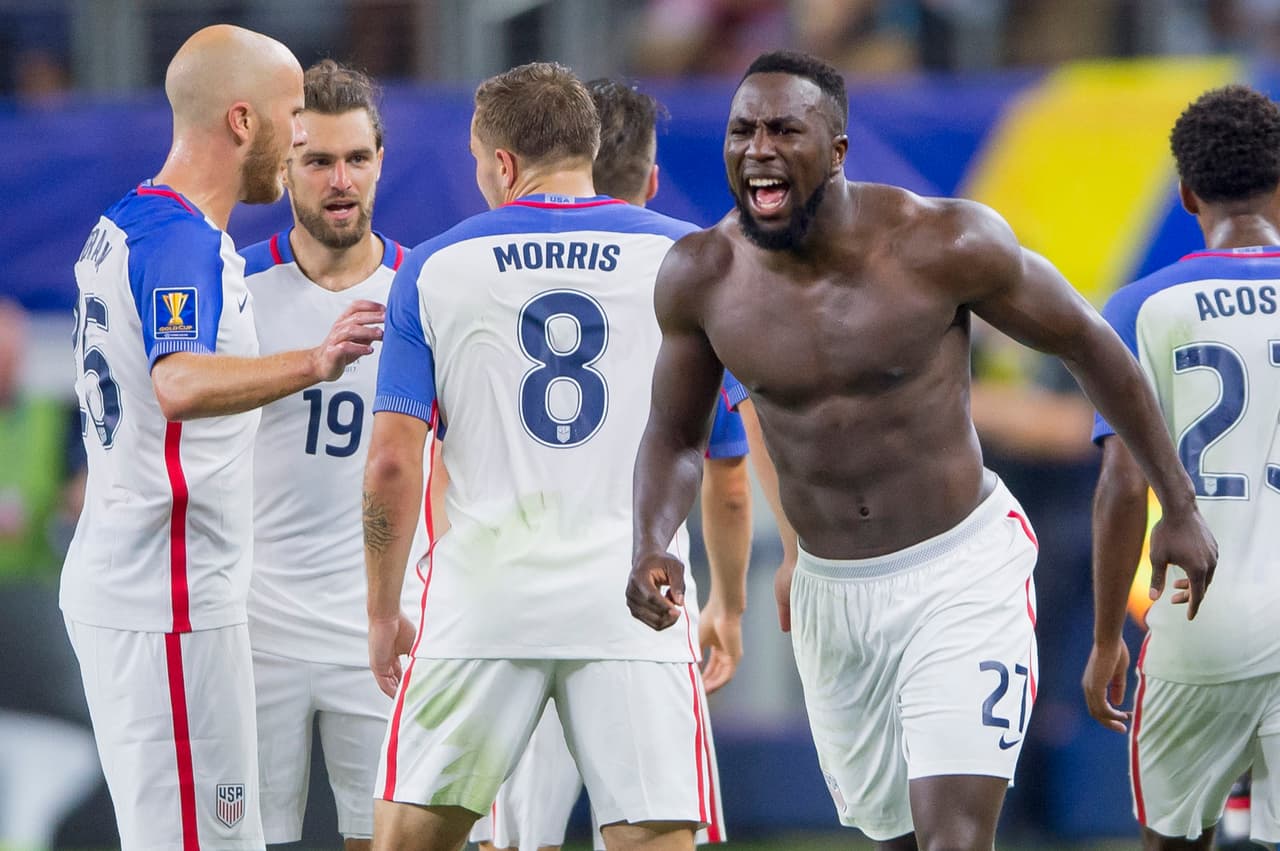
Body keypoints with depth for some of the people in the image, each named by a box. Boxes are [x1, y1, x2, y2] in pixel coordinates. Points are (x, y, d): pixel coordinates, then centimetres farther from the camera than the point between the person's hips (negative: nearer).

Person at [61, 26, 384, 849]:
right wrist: (311, 364, -51)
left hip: (112, 587, 10)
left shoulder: (119, 227, 13)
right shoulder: (183, 241, -17)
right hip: (173, 603, -10)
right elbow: (180, 385, -36)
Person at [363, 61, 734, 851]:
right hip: (632, 605, 0)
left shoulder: (434, 269, 4)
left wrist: (382, 612, 9)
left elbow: (392, 462, 0)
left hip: (483, 602, 0)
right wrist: (729, 598, 17)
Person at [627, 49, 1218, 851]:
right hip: (829, 596, 4)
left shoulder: (945, 244, -17)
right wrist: (652, 549, -13)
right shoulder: (702, 278, -8)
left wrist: (1179, 507, 4)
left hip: (963, 574, -4)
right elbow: (674, 433, 8)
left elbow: (1087, 342, -2)